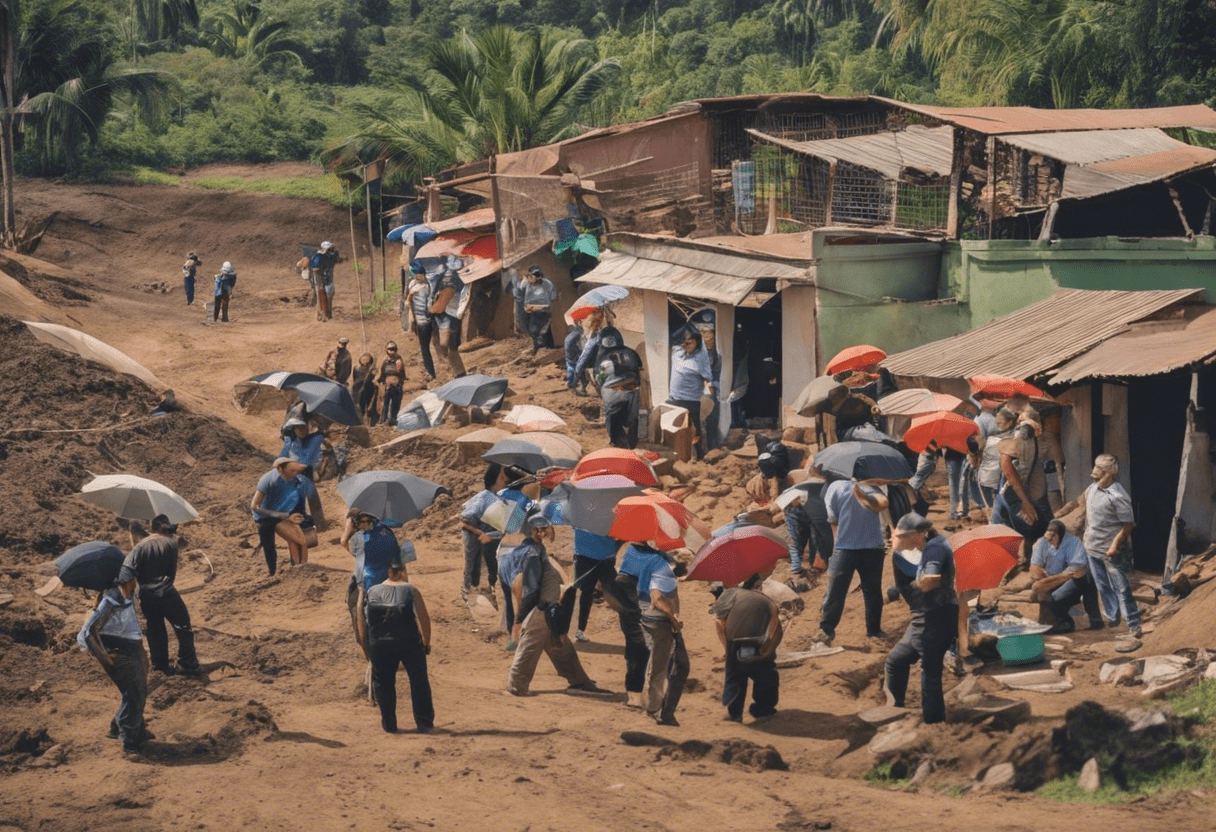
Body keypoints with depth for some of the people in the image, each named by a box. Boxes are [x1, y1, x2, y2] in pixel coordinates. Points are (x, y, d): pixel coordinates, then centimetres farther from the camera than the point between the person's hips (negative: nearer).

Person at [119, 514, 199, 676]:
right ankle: (188, 665, 2)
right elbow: (173, 571, 1)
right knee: (183, 626, 6)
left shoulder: (141, 546, -1)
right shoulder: (170, 543, -4)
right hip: (165, 592, -3)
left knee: (155, 631, 17)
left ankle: (160, 665, 22)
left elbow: (127, 567, -13)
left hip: (146, 594, 3)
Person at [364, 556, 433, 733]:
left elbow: (363, 619, 8)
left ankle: (389, 724, 16)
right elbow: (424, 618, -7)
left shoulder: (371, 592, 6)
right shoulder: (410, 591, -2)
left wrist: (368, 649, 18)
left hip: (380, 645, 2)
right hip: (409, 643, -2)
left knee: (383, 682, 16)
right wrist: (426, 643, 2)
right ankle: (423, 723, 8)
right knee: (419, 681, 9)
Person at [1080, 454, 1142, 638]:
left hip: (1112, 552, -8)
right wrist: (1087, 531, 22)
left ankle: (1133, 624, 3)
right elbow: (1084, 499, 26)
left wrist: (1116, 544, -22)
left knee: (1121, 588, -4)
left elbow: (1128, 524, -19)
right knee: (1103, 588, 17)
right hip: (1093, 547, 8)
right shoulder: (1093, 488, 3)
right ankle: (1112, 618, 30)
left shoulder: (1118, 496, -22)